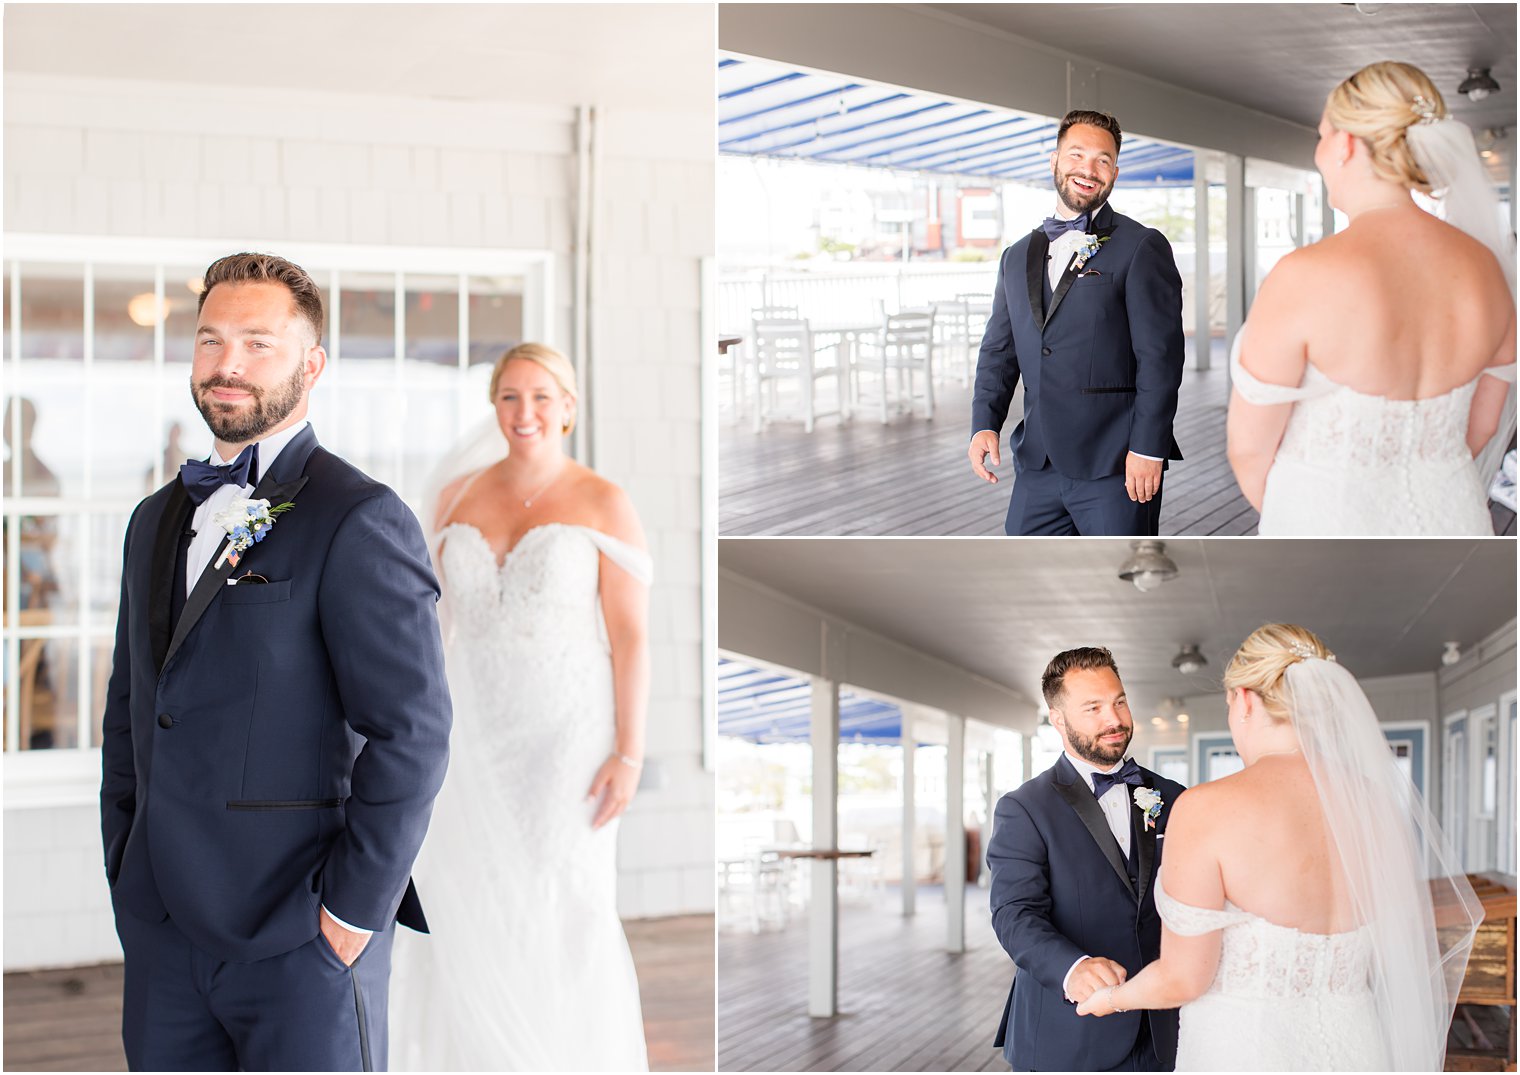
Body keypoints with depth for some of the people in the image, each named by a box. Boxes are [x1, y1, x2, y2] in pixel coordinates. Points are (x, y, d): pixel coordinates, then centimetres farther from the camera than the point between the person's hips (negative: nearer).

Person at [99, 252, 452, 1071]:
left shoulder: (360, 522, -9)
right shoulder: (157, 520, 15)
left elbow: (411, 734, -14)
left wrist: (351, 914, -14)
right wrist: (126, 881, 13)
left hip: (301, 941, -6)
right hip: (162, 936, 6)